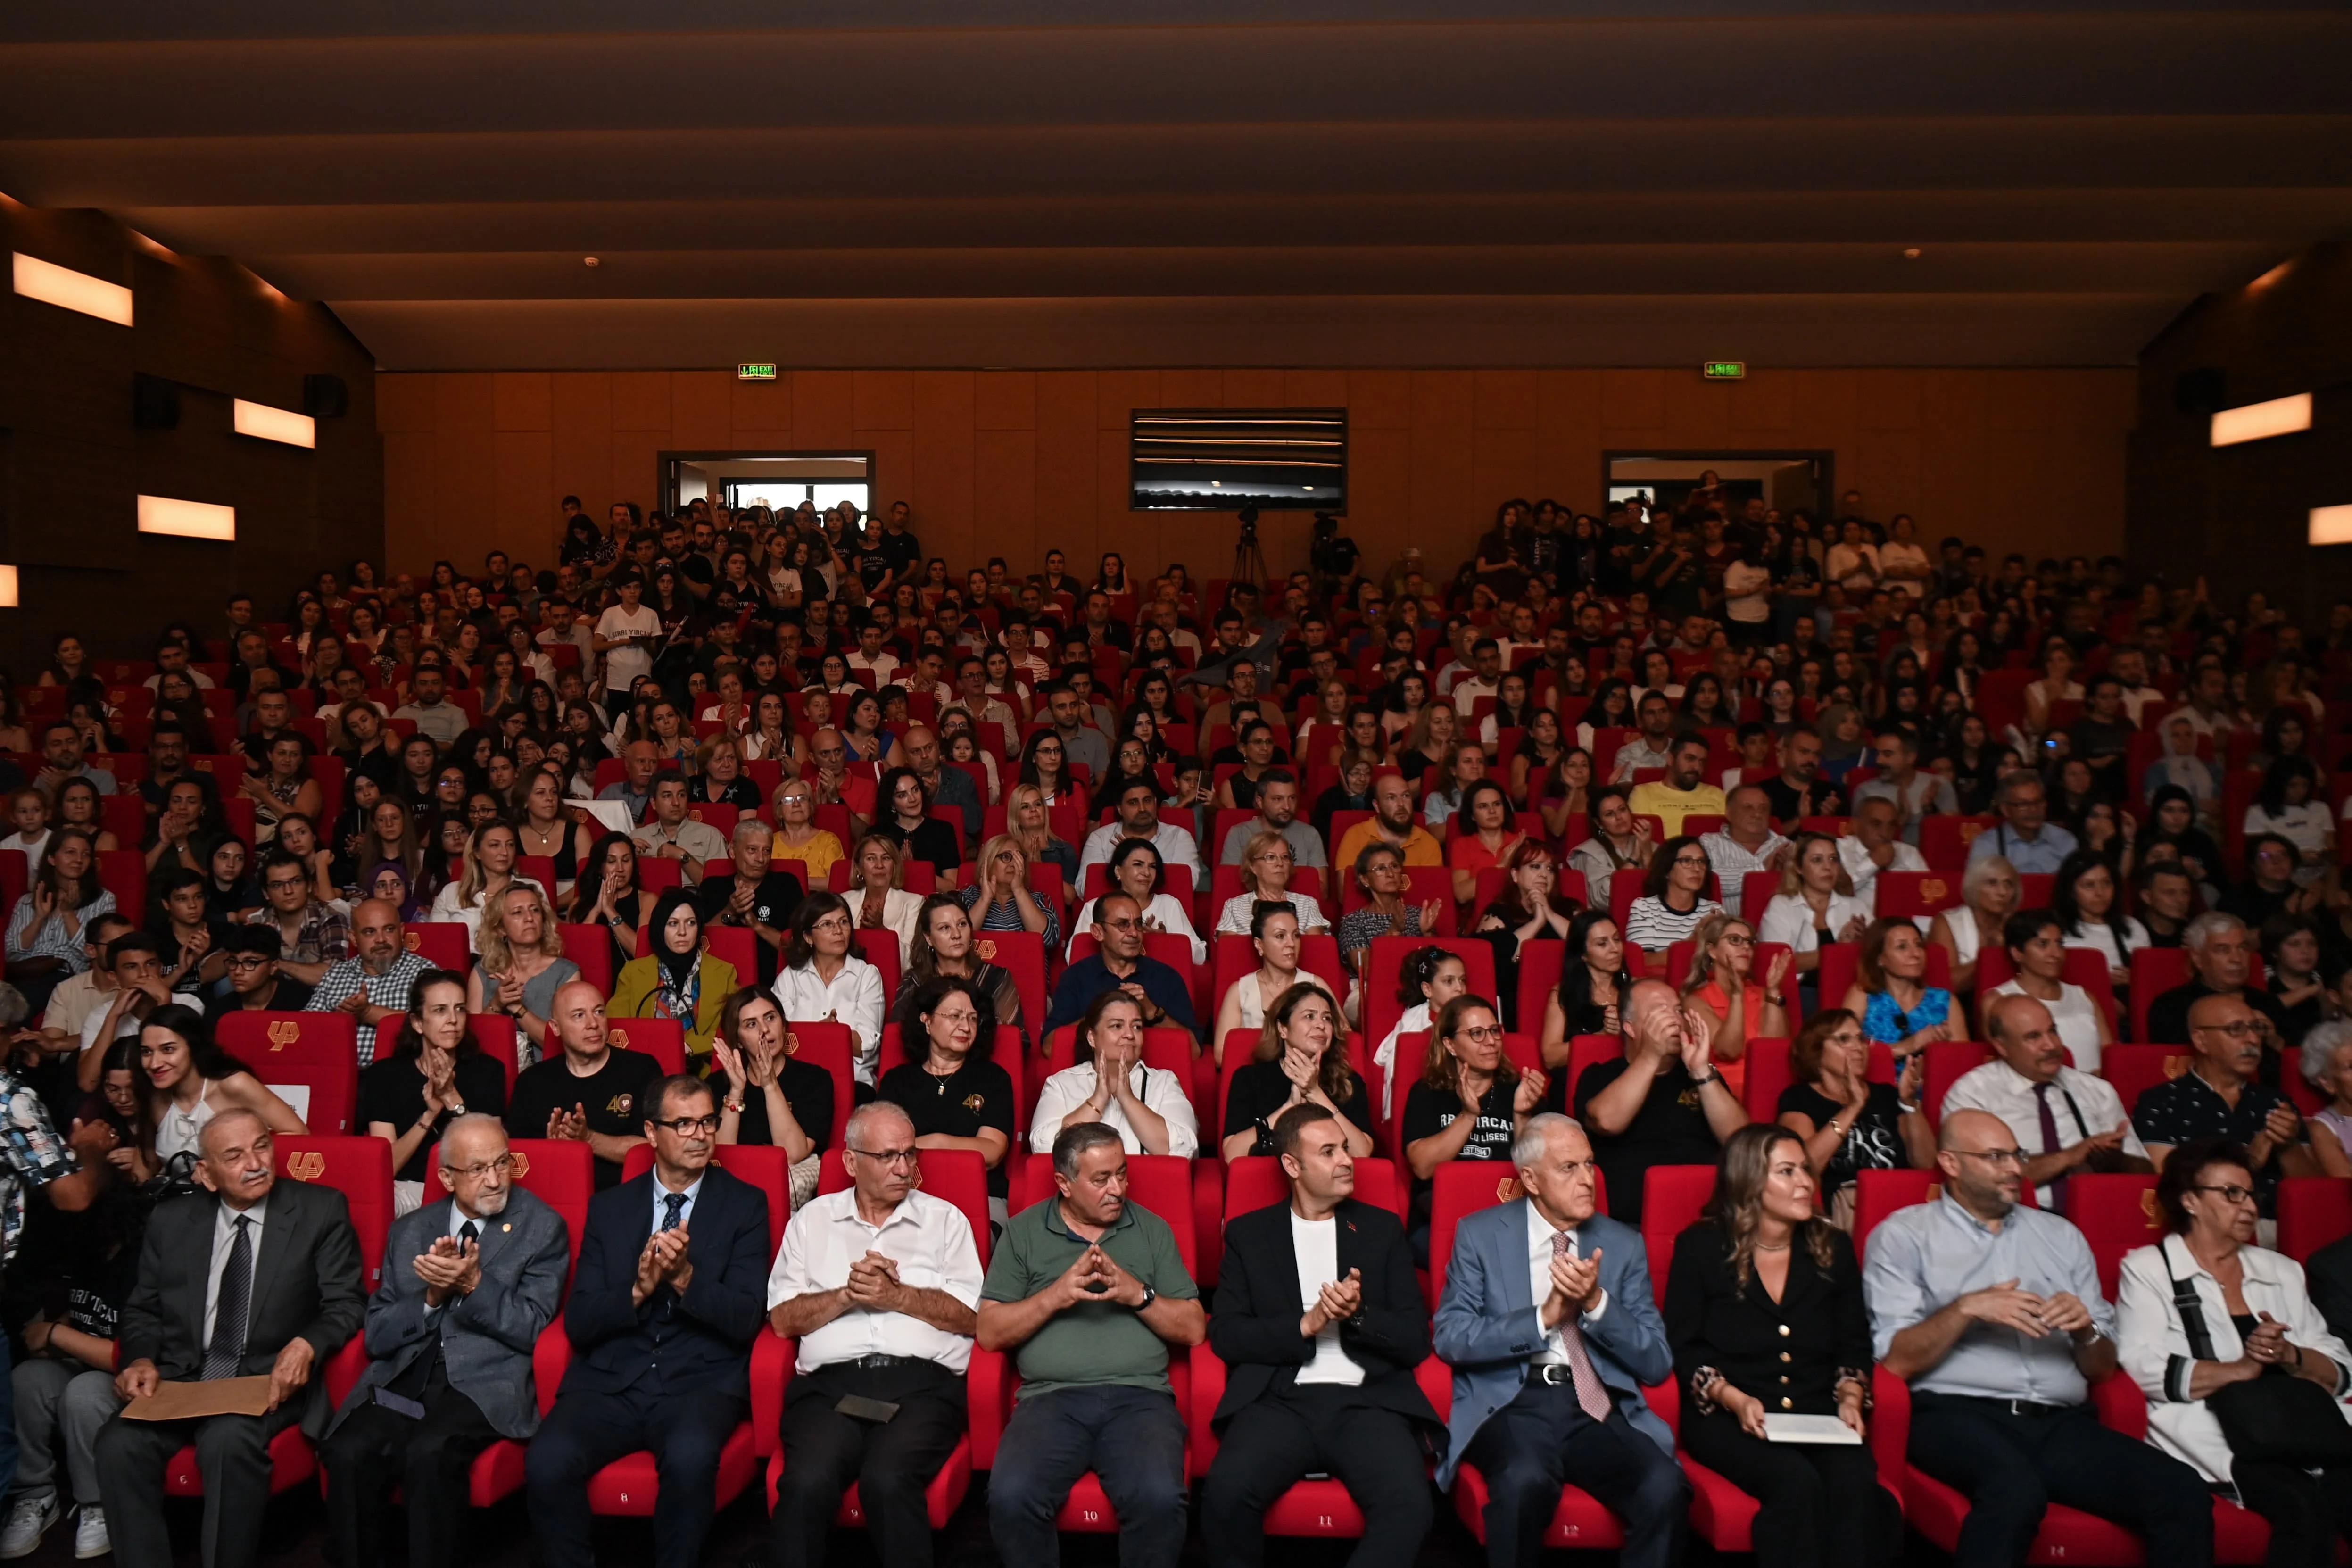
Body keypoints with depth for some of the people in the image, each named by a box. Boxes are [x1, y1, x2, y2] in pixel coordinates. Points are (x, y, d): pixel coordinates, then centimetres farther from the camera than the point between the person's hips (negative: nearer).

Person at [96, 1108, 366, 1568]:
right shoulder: (170, 1221, 12)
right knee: (119, 1444, -25)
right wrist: (142, 1359, -4)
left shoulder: (321, 1211, 2)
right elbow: (143, 1309, 17)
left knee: (228, 1440, -32)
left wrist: (307, 1345, -21)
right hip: (179, 1379, 3)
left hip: (270, 1380, -3)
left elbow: (346, 1302, -1)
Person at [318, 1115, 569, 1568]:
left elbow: (532, 1330, -2)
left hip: (484, 1382, -3)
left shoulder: (543, 1228, 4)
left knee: (428, 1453, -32)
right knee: (348, 1453, -25)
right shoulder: (409, 1231, 15)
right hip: (404, 1378, 4)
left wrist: (474, 1284, -15)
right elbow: (377, 1338, 11)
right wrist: (431, 1297, -7)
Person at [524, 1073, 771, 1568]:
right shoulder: (609, 1206, 13)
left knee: (690, 1457, -34)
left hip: (701, 1382, -2)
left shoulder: (744, 1204, 7)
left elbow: (745, 1320, -2)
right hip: (609, 1380, 2)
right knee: (547, 1461, -27)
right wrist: (637, 1290, -13)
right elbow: (578, 1324, 7)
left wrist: (685, 1278, -18)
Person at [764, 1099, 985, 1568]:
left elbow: (972, 1316, 7)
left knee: (887, 1480, -31)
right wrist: (849, 1294, -4)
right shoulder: (813, 1219, 21)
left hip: (923, 1381, -1)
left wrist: (896, 1296, -3)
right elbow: (784, 1318, 11)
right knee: (806, 1484, -30)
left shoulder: (945, 1218, 18)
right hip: (831, 1380, 1)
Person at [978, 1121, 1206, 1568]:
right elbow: (989, 1332, 5)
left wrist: (1138, 1294, -6)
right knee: (1010, 1496, -29)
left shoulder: (1152, 1230, 15)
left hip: (1139, 1396, 0)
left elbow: (1194, 1329, 10)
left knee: (1160, 1497, -30)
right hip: (1051, 1397, 0)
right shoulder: (1023, 1232, 12)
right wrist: (1054, 1296, -9)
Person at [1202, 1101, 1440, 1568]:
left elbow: (1415, 1341, 9)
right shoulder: (1248, 1233, 12)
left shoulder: (1383, 1228, 14)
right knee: (1225, 1494, -30)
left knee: (1409, 1505, -31)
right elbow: (1225, 1336, 4)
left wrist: (1360, 1314, -10)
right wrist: (1304, 1326, -9)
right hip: (1279, 1401, 0)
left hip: (1368, 1402, 0)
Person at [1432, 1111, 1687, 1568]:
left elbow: (1657, 1364, 7)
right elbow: (1449, 1337, -3)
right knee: (1524, 1480, -35)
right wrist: (1545, 1317, -12)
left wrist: (1596, 1302, -10)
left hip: (1599, 1409, 2)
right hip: (1513, 1400, -2)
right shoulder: (1480, 1234, 6)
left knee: (1666, 1488, -28)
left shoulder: (1623, 1244, 12)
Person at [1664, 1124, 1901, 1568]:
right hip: (1727, 1418, -3)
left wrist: (1850, 1398, -3)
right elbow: (1683, 1347, 0)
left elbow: (1854, 1344, 16)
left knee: (1855, 1479, -30)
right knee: (1797, 1483, -32)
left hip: (1818, 1415, 3)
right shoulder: (1700, 1248, 1)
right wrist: (1734, 1399, -15)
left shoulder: (1834, 1248, 13)